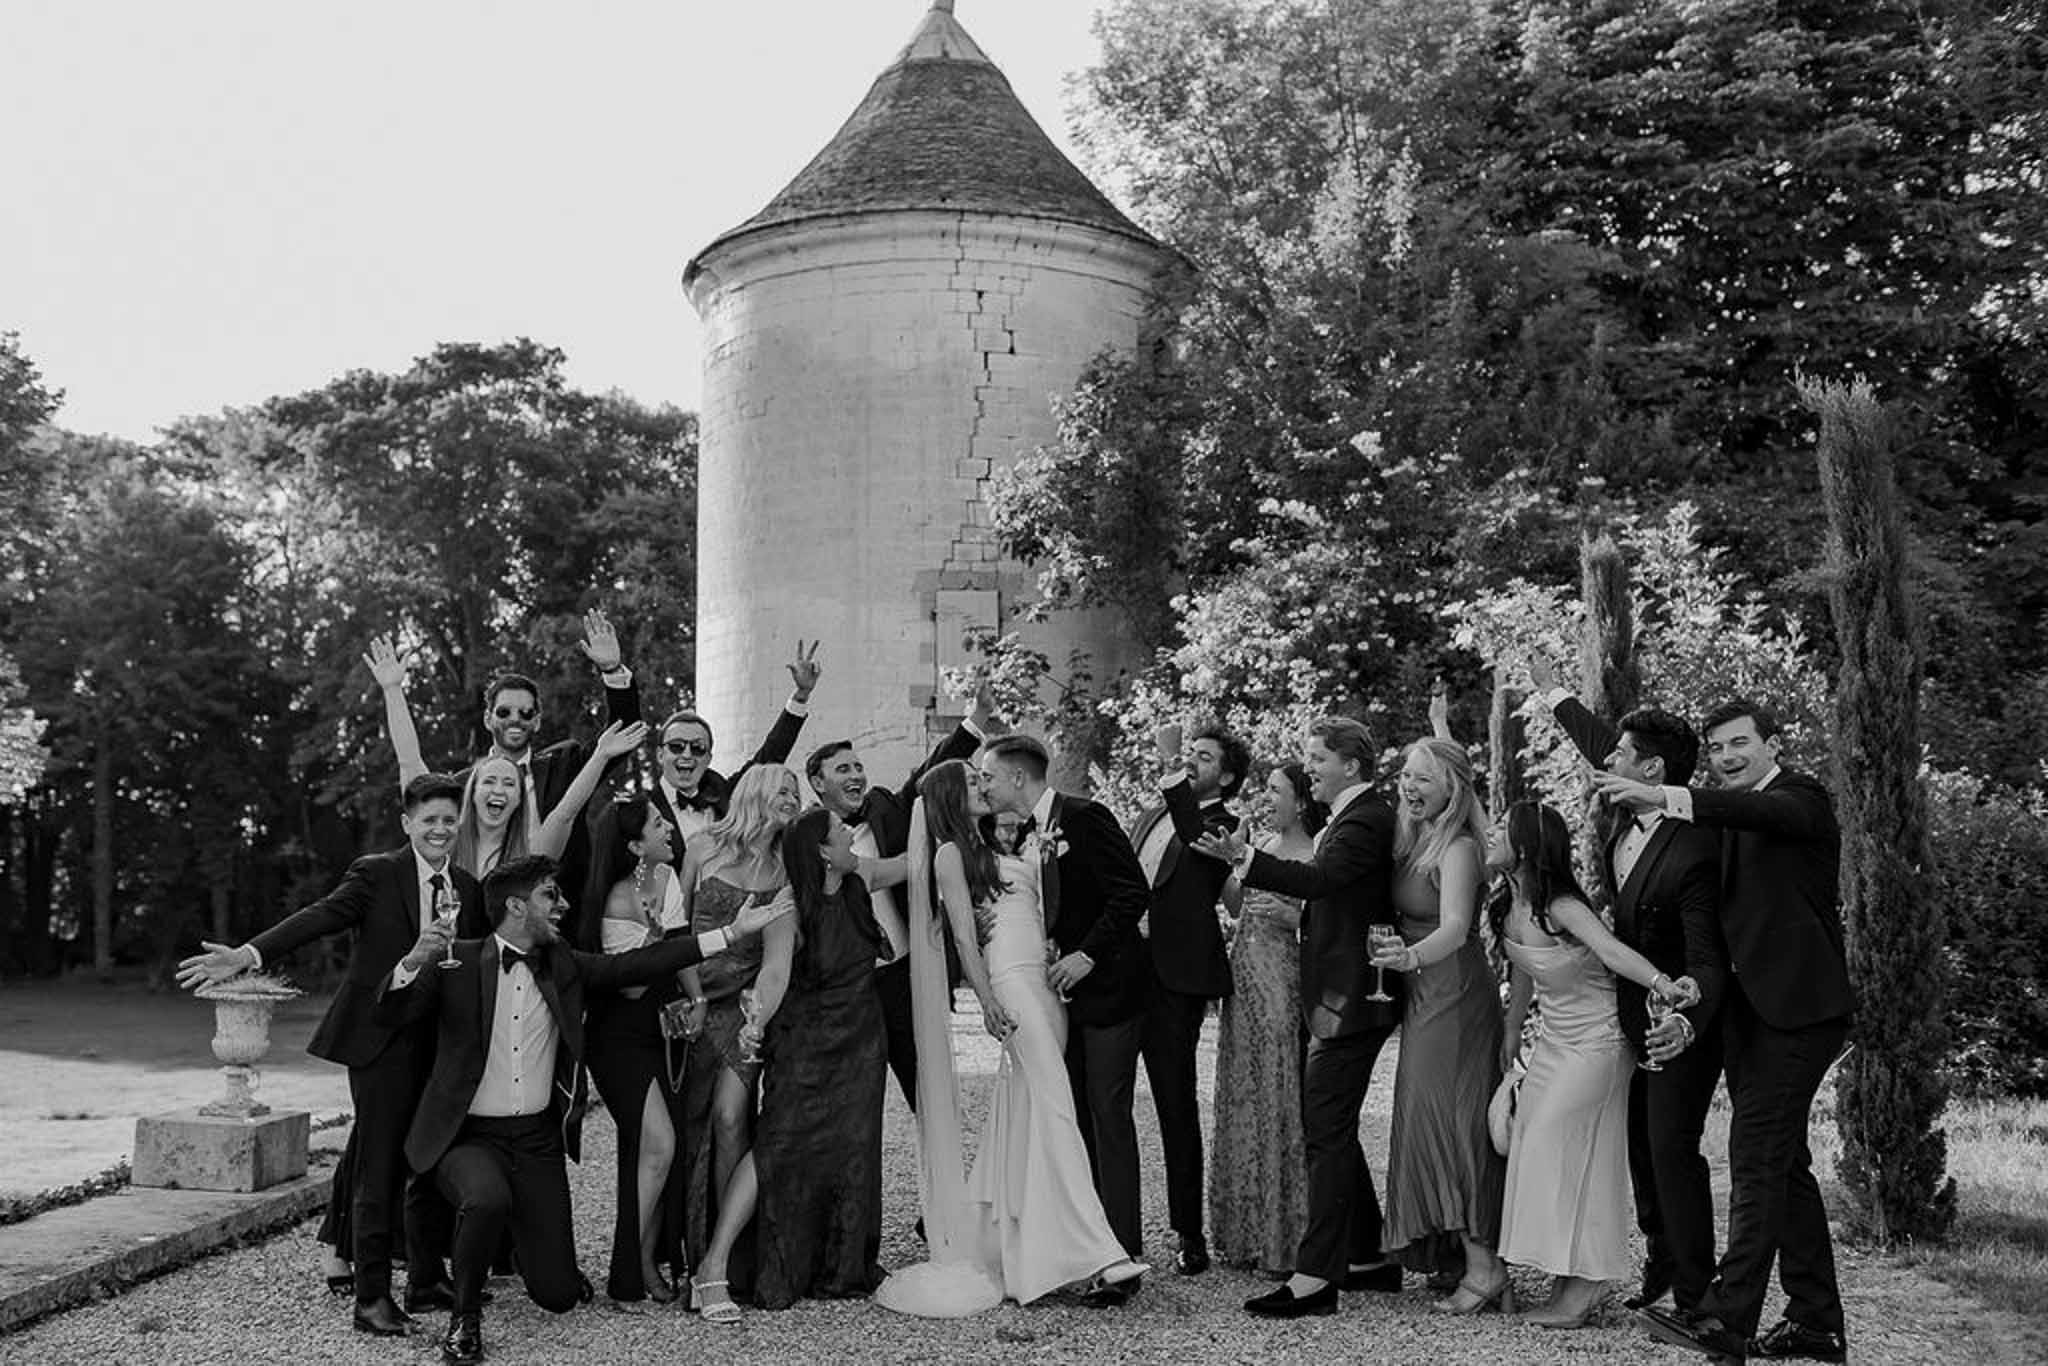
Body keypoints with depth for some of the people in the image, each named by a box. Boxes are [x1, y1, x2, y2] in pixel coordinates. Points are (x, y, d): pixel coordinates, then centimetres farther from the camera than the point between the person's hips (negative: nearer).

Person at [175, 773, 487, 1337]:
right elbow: (321, 916, -19)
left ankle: (428, 1280, 27)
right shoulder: (375, 874, -5)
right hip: (382, 1042, -5)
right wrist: (249, 954, -33)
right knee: (379, 1170, -3)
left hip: (442, 1044, 5)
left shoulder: (469, 889, 10)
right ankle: (372, 1296, 6)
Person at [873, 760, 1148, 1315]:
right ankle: (1096, 1255, -25)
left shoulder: (991, 848, 26)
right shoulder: (950, 854, 2)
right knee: (1055, 1107, -18)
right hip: (1011, 982, -9)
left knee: (1024, 1116, 7)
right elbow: (965, 936, -7)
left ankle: (999, 1243, 15)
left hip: (1044, 981, 9)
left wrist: (1038, 859, 12)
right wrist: (987, 1001, -15)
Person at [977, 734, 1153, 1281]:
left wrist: (1088, 954, -20)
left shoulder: (1085, 818, -13)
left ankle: (1122, 1258, -2)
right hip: (1065, 990, 8)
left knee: (1108, 1115, -7)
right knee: (1072, 1117, 8)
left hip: (1108, 985, -8)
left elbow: (1134, 893, -18)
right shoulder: (1027, 835, 12)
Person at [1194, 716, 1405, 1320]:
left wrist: (1245, 859, -40)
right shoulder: (1353, 817, 17)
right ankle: (1370, 1258, 26)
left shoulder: (1366, 821, -15)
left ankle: (1314, 1277, -6)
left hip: (1349, 999, -11)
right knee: (1332, 1131, 16)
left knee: (1326, 1134, -9)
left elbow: (1320, 879, -31)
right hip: (1338, 998, 11)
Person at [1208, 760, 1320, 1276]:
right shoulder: (1264, 843, 13)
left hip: (1283, 984, -7)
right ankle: (1247, 1232, 22)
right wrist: (1221, 866, 1)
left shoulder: (1318, 856, -8)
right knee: (1243, 1100, 11)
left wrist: (1289, 916, -24)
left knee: (1279, 1098, -2)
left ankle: (1285, 1238, 9)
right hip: (1245, 981, 7)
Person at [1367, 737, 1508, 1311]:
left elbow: (1455, 928, -29)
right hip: (1424, 997, 9)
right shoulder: (1412, 839, 10)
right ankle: (1479, 1263, 20)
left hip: (1455, 998, -9)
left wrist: (1412, 956, -45)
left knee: (1453, 1121, -6)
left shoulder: (1458, 847, -16)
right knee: (1430, 1120, 11)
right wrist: (1404, 960, -4)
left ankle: (1484, 1269, 0)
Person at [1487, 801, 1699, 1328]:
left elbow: (1612, 950, -41)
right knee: (1532, 1140, 6)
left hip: (1597, 1041, -8)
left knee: (1556, 1143, -10)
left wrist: (1661, 983, -58)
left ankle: (1582, 1289, -2)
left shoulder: (1561, 908, -24)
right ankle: (1570, 1285, 15)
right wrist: (1512, 1033, 20)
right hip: (1555, 1041, 8)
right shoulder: (1510, 907, -1)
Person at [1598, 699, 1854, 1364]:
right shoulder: (1729, 818, 17)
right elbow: (1712, 910, 14)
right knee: (1783, 1162, 13)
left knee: (1757, 1156, -11)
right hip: (1750, 1009, 9)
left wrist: (1667, 798, -43)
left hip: (1795, 1006, -9)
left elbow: (1767, 813, -30)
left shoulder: (1802, 797, -6)